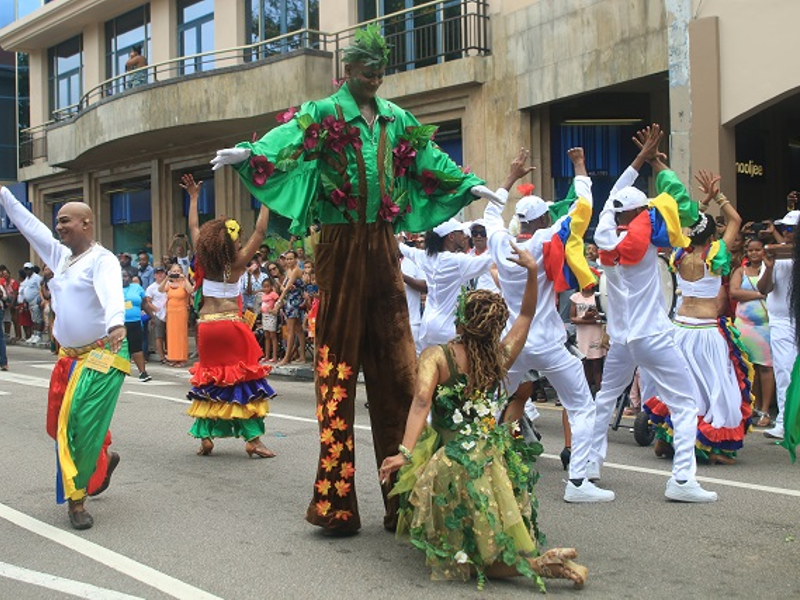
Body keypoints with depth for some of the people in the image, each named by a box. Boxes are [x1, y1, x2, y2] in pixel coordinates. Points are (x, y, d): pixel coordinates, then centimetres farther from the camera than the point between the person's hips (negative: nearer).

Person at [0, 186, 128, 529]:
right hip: (69, 357, 8)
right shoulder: (61, 256, 13)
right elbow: (29, 225, 23)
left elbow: (112, 292, -32)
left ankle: (76, 498, 4)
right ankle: (103, 459, 36)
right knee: (60, 426, 11)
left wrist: (116, 323, -51)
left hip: (101, 357, -8)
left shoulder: (102, 259, -12)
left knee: (80, 426, -9)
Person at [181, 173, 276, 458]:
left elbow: (193, 228, 17)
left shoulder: (204, 261, 4)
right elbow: (260, 231, -4)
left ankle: (205, 437, 11)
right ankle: (252, 439, -3)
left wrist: (193, 198, 27)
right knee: (243, 378, 0)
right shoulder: (237, 262, -6)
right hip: (230, 324, -4)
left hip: (206, 325, 4)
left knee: (208, 379, 12)